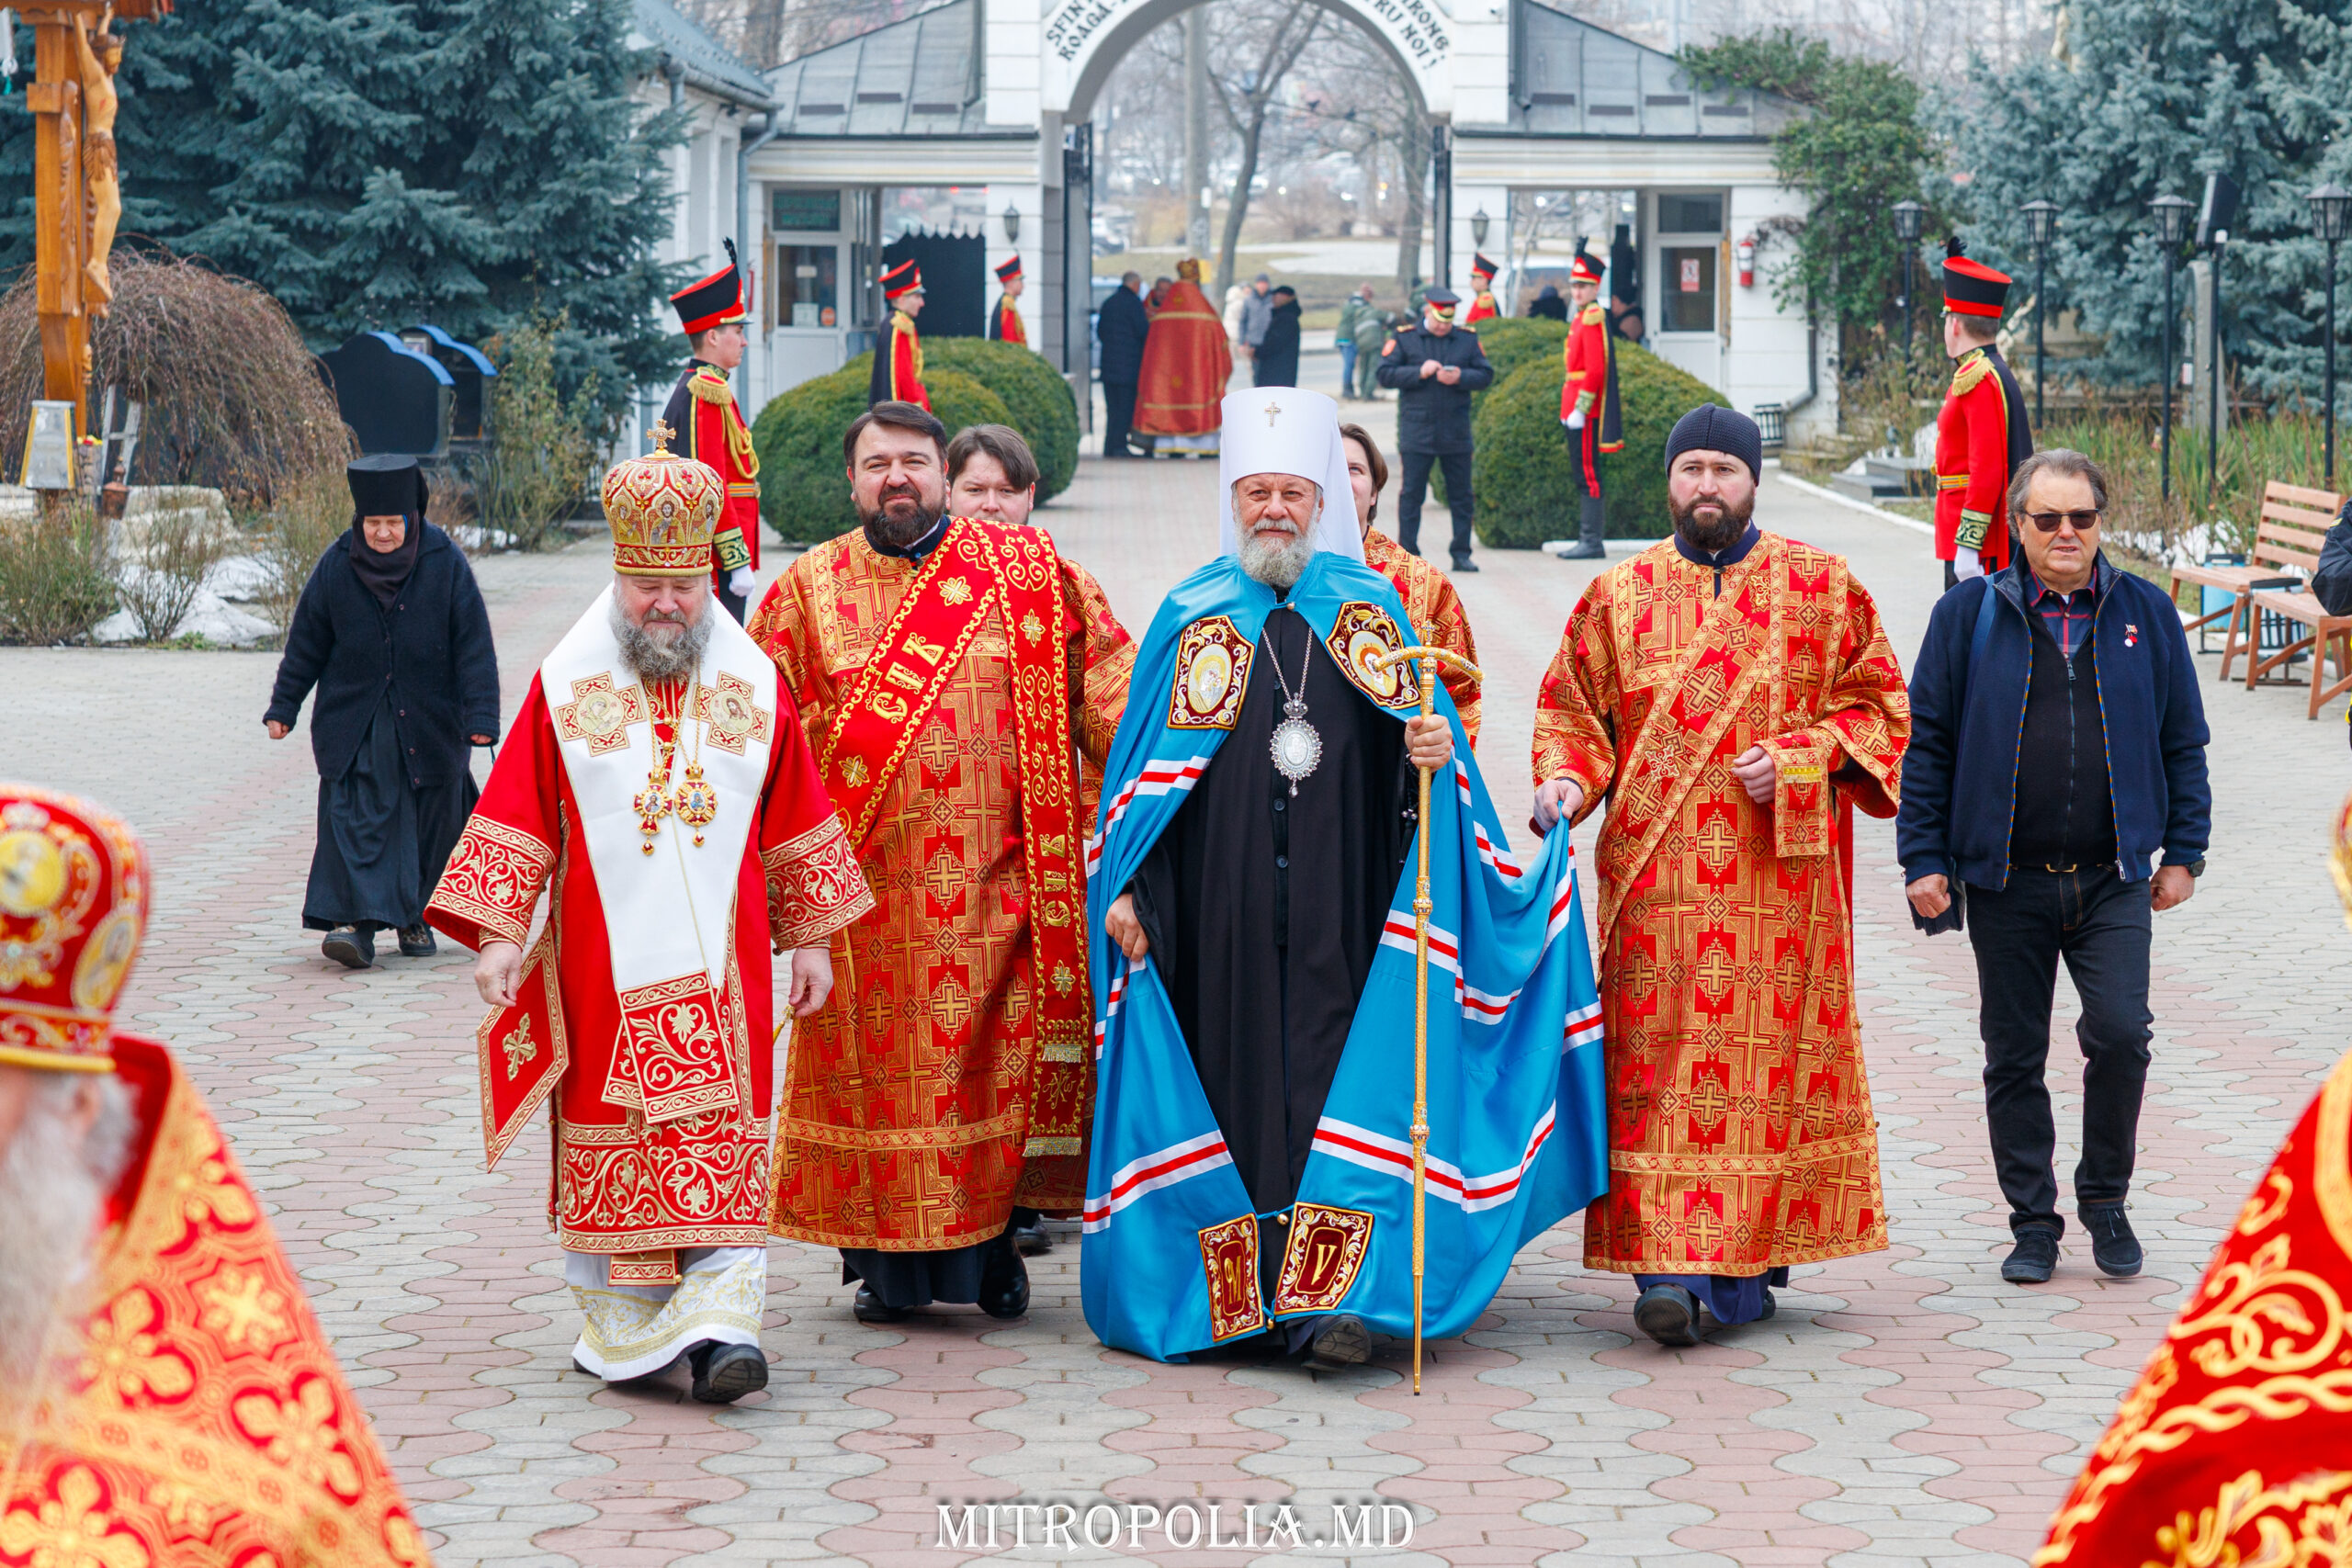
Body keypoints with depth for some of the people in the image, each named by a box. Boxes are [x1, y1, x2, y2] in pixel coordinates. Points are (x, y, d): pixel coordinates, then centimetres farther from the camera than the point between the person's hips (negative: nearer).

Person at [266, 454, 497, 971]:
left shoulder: (446, 564, -9)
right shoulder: (336, 566, -5)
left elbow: (474, 647, -8)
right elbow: (306, 642, 5)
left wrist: (481, 718, -13)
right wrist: (283, 707, 7)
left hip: (428, 720, 0)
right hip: (355, 722, 0)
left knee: (430, 821, 8)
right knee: (355, 815, -13)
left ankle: (414, 916, 26)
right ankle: (355, 921, -19)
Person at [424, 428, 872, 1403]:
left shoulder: (753, 683, 5)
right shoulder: (565, 684, 1)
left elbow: (795, 825, 11)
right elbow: (516, 818, 1)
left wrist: (808, 939, 11)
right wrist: (498, 936, -6)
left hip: (719, 965, 1)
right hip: (605, 966, 0)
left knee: (721, 1145, -5)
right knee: (609, 1145, 3)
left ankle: (718, 1319, -8)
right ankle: (622, 1325, 11)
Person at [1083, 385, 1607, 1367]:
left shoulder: (1372, 609, 10)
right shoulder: (1191, 617, 9)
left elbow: (1421, 734, 11)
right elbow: (1142, 766, 8)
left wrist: (1434, 752, -13)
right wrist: (1123, 884, 0)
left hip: (1340, 906, 0)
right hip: (1219, 906, 0)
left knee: (1330, 1074, -6)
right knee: (1234, 1071, 1)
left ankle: (1328, 1292, -9)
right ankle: (1232, 1288, 8)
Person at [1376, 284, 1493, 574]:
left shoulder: (1468, 339, 8)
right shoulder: (1404, 339, 2)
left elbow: (1485, 374, 5)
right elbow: (1386, 374, -4)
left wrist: (1460, 377, -14)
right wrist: (1420, 372, -16)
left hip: (1456, 435, 2)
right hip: (1416, 434, -2)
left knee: (1461, 496, 5)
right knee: (1412, 493, -1)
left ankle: (1462, 555, 12)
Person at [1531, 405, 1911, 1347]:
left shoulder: (1823, 588, 8)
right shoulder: (1618, 595, 11)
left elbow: (1877, 704, 8)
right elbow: (1572, 710, 13)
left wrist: (1797, 759, -8)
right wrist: (1566, 781, -7)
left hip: (1781, 876, 0)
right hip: (1656, 876, 0)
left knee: (1771, 1058, 0)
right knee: (1660, 1062, -8)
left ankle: (1747, 1266, 9)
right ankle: (1670, 1266, -12)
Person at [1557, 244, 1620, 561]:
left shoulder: (1594, 318, -13)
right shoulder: (1585, 317, 16)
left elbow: (1595, 370, -20)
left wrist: (1579, 411, -20)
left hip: (1586, 415, -10)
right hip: (1578, 413, 10)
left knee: (1588, 476, -8)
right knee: (1585, 476, 11)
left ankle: (1592, 542, -6)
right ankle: (1587, 539, 15)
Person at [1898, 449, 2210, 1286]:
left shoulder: (2145, 613, 7)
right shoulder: (1970, 614, 2)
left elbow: (2183, 739, 12)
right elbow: (1926, 739, 3)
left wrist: (2183, 850, 9)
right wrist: (1924, 858, -1)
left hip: (2114, 880, 0)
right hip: (2005, 881, 0)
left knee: (2120, 1034, -12)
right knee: (2014, 1057, 5)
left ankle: (2105, 1200, 10)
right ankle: (2033, 1222, 18)